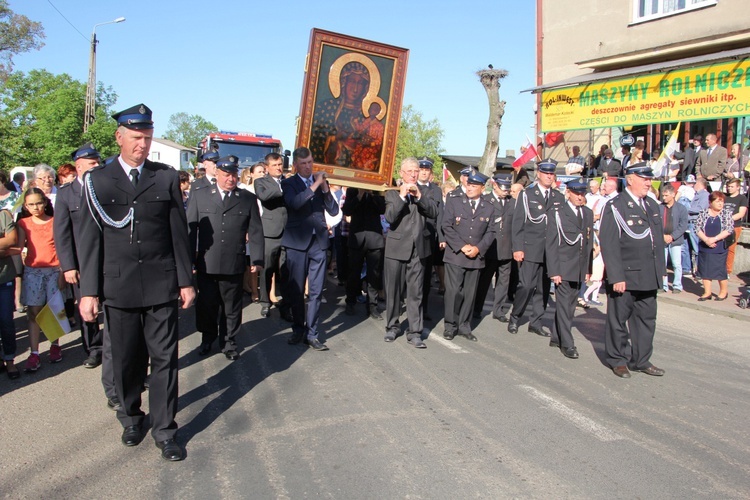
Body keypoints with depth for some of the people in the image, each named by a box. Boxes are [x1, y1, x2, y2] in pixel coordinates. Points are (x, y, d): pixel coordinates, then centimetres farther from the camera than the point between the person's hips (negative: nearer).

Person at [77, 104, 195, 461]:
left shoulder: (167, 177, 4)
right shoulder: (97, 180, 2)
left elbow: (179, 232, 5)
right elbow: (91, 237, 1)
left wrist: (186, 281, 4)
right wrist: (89, 291, -2)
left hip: (161, 283, 0)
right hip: (118, 286, 0)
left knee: (164, 358, 3)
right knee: (126, 359, 11)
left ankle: (164, 429, 13)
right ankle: (131, 417, 33)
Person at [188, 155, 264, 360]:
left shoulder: (248, 199, 6)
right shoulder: (200, 196, 7)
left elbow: (255, 231, 4)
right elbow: (190, 228, 6)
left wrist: (257, 259, -2)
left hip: (234, 265, 0)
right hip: (206, 264, 0)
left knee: (232, 306, 9)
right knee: (206, 304, 10)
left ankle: (229, 342, 25)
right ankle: (207, 338, 31)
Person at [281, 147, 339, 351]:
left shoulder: (321, 182, 13)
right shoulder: (288, 183, 3)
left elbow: (334, 211, 5)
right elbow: (295, 203, -19)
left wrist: (325, 188, -6)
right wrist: (315, 185, -18)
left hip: (318, 242, 2)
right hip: (297, 242, -2)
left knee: (316, 291, 2)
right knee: (296, 290, 6)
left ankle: (311, 334, 9)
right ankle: (298, 329, 22)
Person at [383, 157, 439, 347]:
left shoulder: (424, 193, 9)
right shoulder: (392, 193, 3)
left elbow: (434, 212, -6)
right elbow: (390, 218, -12)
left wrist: (419, 195, -15)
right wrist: (402, 196, -17)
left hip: (418, 249, 1)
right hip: (396, 248, -1)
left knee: (415, 293, 2)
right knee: (393, 291, 8)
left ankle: (414, 332, 7)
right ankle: (392, 326, 24)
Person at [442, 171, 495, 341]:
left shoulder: (489, 208, 8)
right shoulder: (454, 202, 1)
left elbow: (490, 232, 7)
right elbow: (446, 226, -5)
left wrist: (478, 248, -9)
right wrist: (462, 246, -12)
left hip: (476, 257, 3)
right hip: (455, 255, -2)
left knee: (470, 294, 7)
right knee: (454, 292, -4)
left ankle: (464, 326, 18)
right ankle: (450, 325, 8)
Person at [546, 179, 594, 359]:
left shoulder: (588, 213, 11)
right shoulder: (556, 213, -6)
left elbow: (589, 243, 13)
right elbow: (550, 244, -8)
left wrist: (588, 268, 8)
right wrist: (553, 270, -13)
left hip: (579, 269, 6)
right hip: (563, 267, -5)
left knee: (569, 304, 11)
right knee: (564, 305, -3)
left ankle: (557, 338, 22)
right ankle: (567, 343, 3)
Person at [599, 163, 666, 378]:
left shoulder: (652, 205, 13)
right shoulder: (615, 207, -9)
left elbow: (659, 239, 17)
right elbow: (609, 245, -14)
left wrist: (659, 270, 11)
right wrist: (616, 277, -18)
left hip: (649, 277, 7)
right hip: (625, 276, -7)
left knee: (647, 318, 12)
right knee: (619, 319, 7)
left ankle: (641, 360, 24)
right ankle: (618, 360, 21)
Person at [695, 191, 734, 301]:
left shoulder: (727, 213, -1)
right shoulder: (703, 213, 4)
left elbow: (729, 229, -9)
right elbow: (697, 228, 0)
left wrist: (714, 239, -16)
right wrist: (706, 239, -15)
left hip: (720, 248, -2)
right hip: (704, 247, 2)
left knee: (720, 269, 1)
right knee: (705, 269, 5)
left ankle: (723, 291, 20)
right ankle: (707, 292, 15)